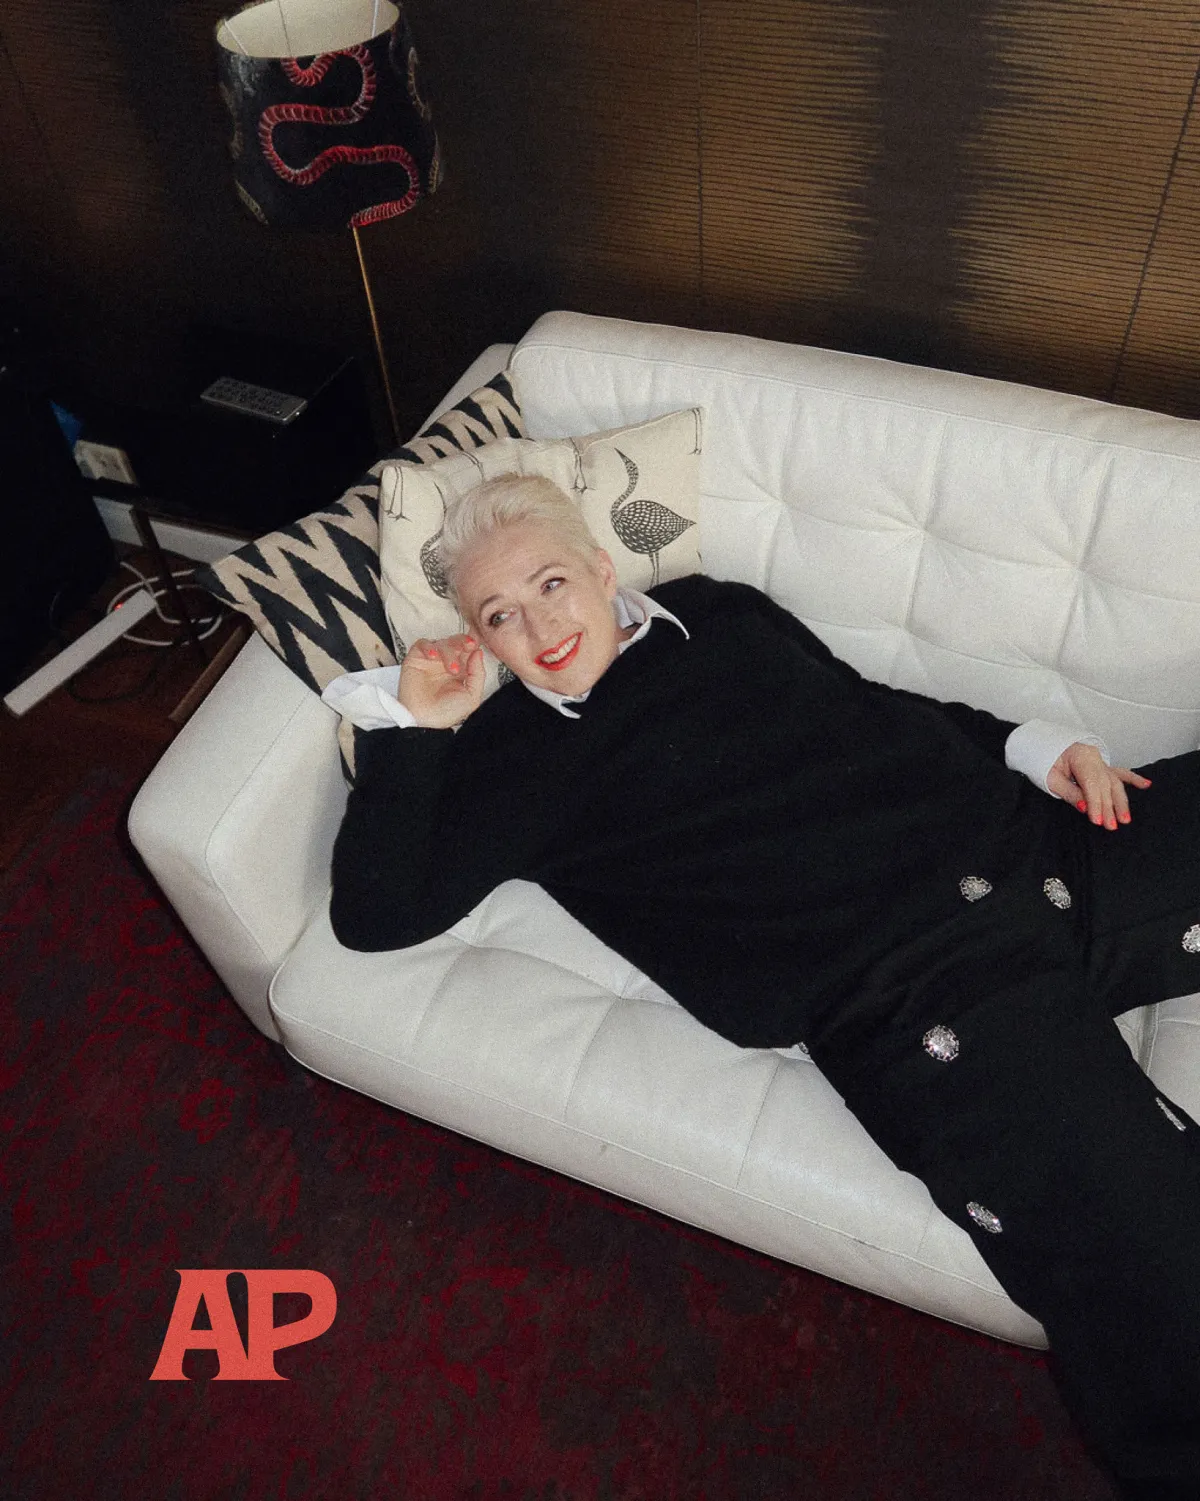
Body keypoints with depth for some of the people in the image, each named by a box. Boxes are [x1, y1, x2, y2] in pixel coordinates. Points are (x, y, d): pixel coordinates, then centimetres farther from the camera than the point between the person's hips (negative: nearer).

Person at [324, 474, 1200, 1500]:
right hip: (914, 1000, -5)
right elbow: (375, 913, 1)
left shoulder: (719, 611, 18)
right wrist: (414, 729, -1)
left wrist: (1029, 744, 13)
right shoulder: (512, 756, 7)